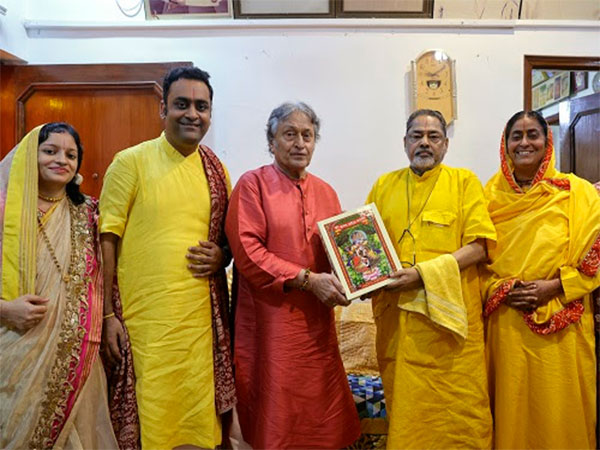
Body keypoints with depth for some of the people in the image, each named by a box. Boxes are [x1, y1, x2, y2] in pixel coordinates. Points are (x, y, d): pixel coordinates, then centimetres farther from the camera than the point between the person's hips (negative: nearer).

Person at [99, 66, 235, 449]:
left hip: (203, 316, 3)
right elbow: (108, 239, -3)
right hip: (144, 317, -3)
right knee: (150, 416, 8)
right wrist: (107, 314, -6)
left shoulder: (216, 170, 9)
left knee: (200, 416, 11)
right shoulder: (131, 162, -2)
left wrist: (222, 256, -3)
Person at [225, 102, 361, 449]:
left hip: (317, 320, 5)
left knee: (321, 414, 13)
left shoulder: (325, 192, 11)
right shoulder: (253, 184, -4)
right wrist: (307, 280, -17)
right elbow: (247, 251, -13)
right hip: (270, 320, -4)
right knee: (276, 418, 7)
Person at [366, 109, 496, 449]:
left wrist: (424, 273, -16)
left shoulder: (464, 181, 3)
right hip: (397, 316, 3)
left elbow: (477, 247, -5)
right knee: (404, 409, 11)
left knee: (457, 409, 5)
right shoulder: (384, 185, 12)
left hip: (449, 313, -2)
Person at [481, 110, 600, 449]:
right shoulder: (491, 195, 5)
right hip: (506, 323, 2)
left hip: (561, 324, -1)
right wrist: (500, 289, -10)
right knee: (512, 405, 11)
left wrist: (553, 287, -13)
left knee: (559, 408, 8)